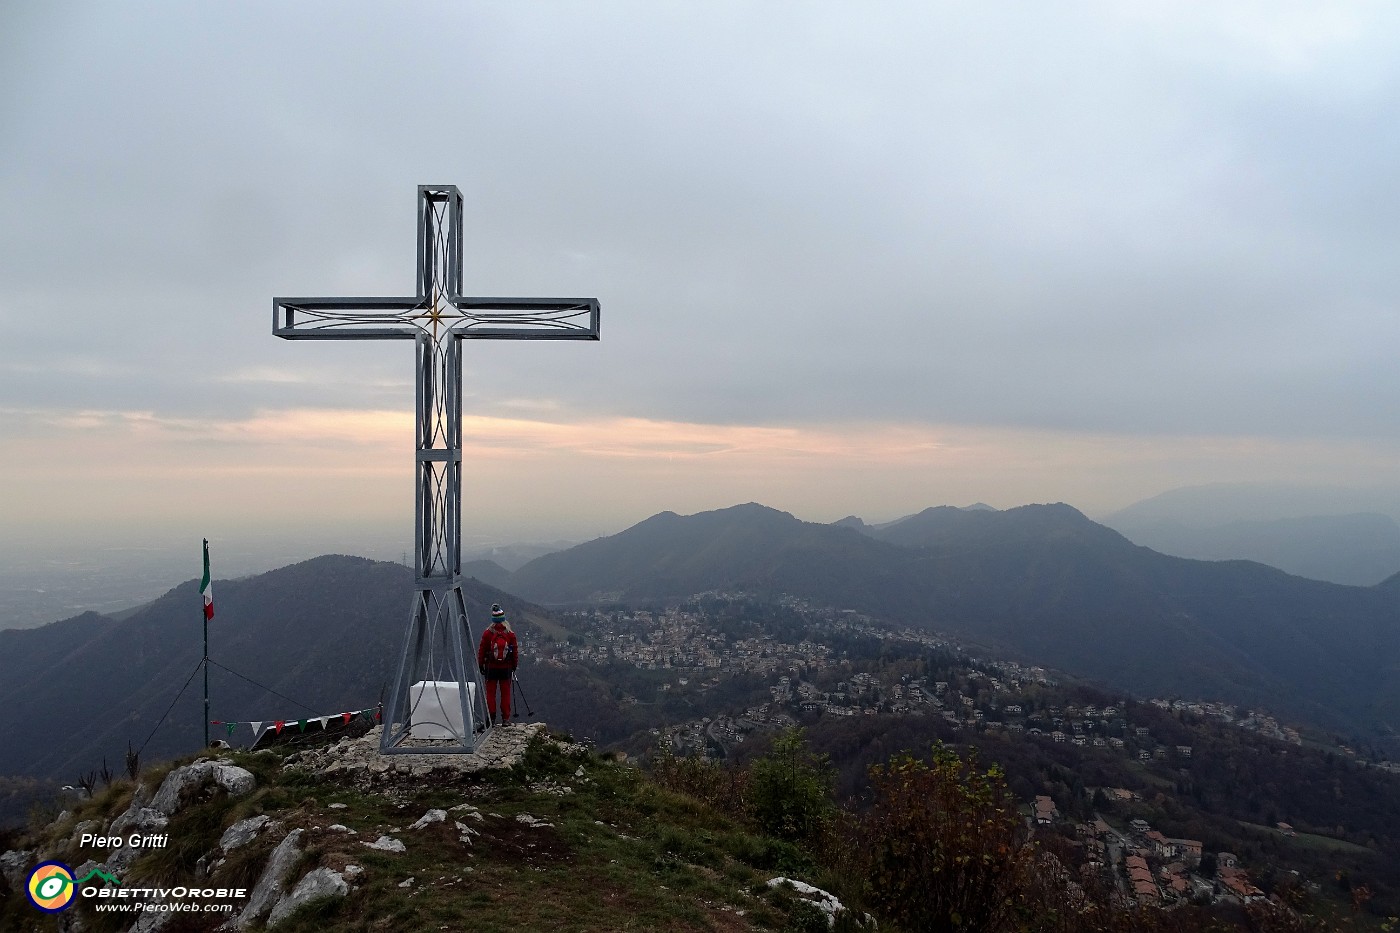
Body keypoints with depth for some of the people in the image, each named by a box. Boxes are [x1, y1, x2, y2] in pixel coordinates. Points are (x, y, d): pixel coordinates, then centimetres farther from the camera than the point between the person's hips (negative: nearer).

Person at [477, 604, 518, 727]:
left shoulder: (487, 633, -8)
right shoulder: (510, 634, -4)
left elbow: (481, 650, -3)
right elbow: (515, 651, 3)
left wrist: (480, 665, 8)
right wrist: (514, 666, 14)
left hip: (491, 667, -1)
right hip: (506, 668, 1)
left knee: (490, 693, 7)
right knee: (505, 693, 8)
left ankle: (491, 718, 6)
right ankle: (505, 718, 9)